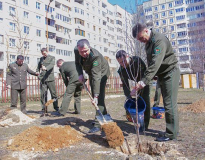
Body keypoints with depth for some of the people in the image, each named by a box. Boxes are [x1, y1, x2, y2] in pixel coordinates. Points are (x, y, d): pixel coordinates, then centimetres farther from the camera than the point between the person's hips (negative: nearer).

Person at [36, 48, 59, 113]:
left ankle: (56, 107, 11)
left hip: (50, 79, -3)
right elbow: (38, 66, 29)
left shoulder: (52, 58, 6)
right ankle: (44, 108, 7)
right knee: (43, 94, 0)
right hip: (42, 79, 3)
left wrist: (46, 68, -33)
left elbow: (52, 65, -13)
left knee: (53, 93, 0)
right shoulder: (41, 59, 19)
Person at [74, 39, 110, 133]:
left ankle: (98, 124, -16)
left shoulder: (95, 56, -39)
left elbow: (96, 77, -43)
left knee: (99, 98, -18)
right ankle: (104, 116, 29)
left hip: (101, 73, -7)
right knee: (94, 96, 13)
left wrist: (96, 96, -46)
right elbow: (77, 63, 3)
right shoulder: (76, 51, -19)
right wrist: (80, 74, -16)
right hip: (91, 73, 7)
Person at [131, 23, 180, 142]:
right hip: (162, 75, 9)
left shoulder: (159, 40, -21)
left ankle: (171, 134, 1)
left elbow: (155, 63, -31)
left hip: (170, 73, -9)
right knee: (167, 104, 11)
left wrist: (144, 81, -36)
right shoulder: (148, 42, 10)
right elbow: (150, 63, 14)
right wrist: (145, 80, 7)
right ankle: (171, 131, 20)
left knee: (170, 104, -8)